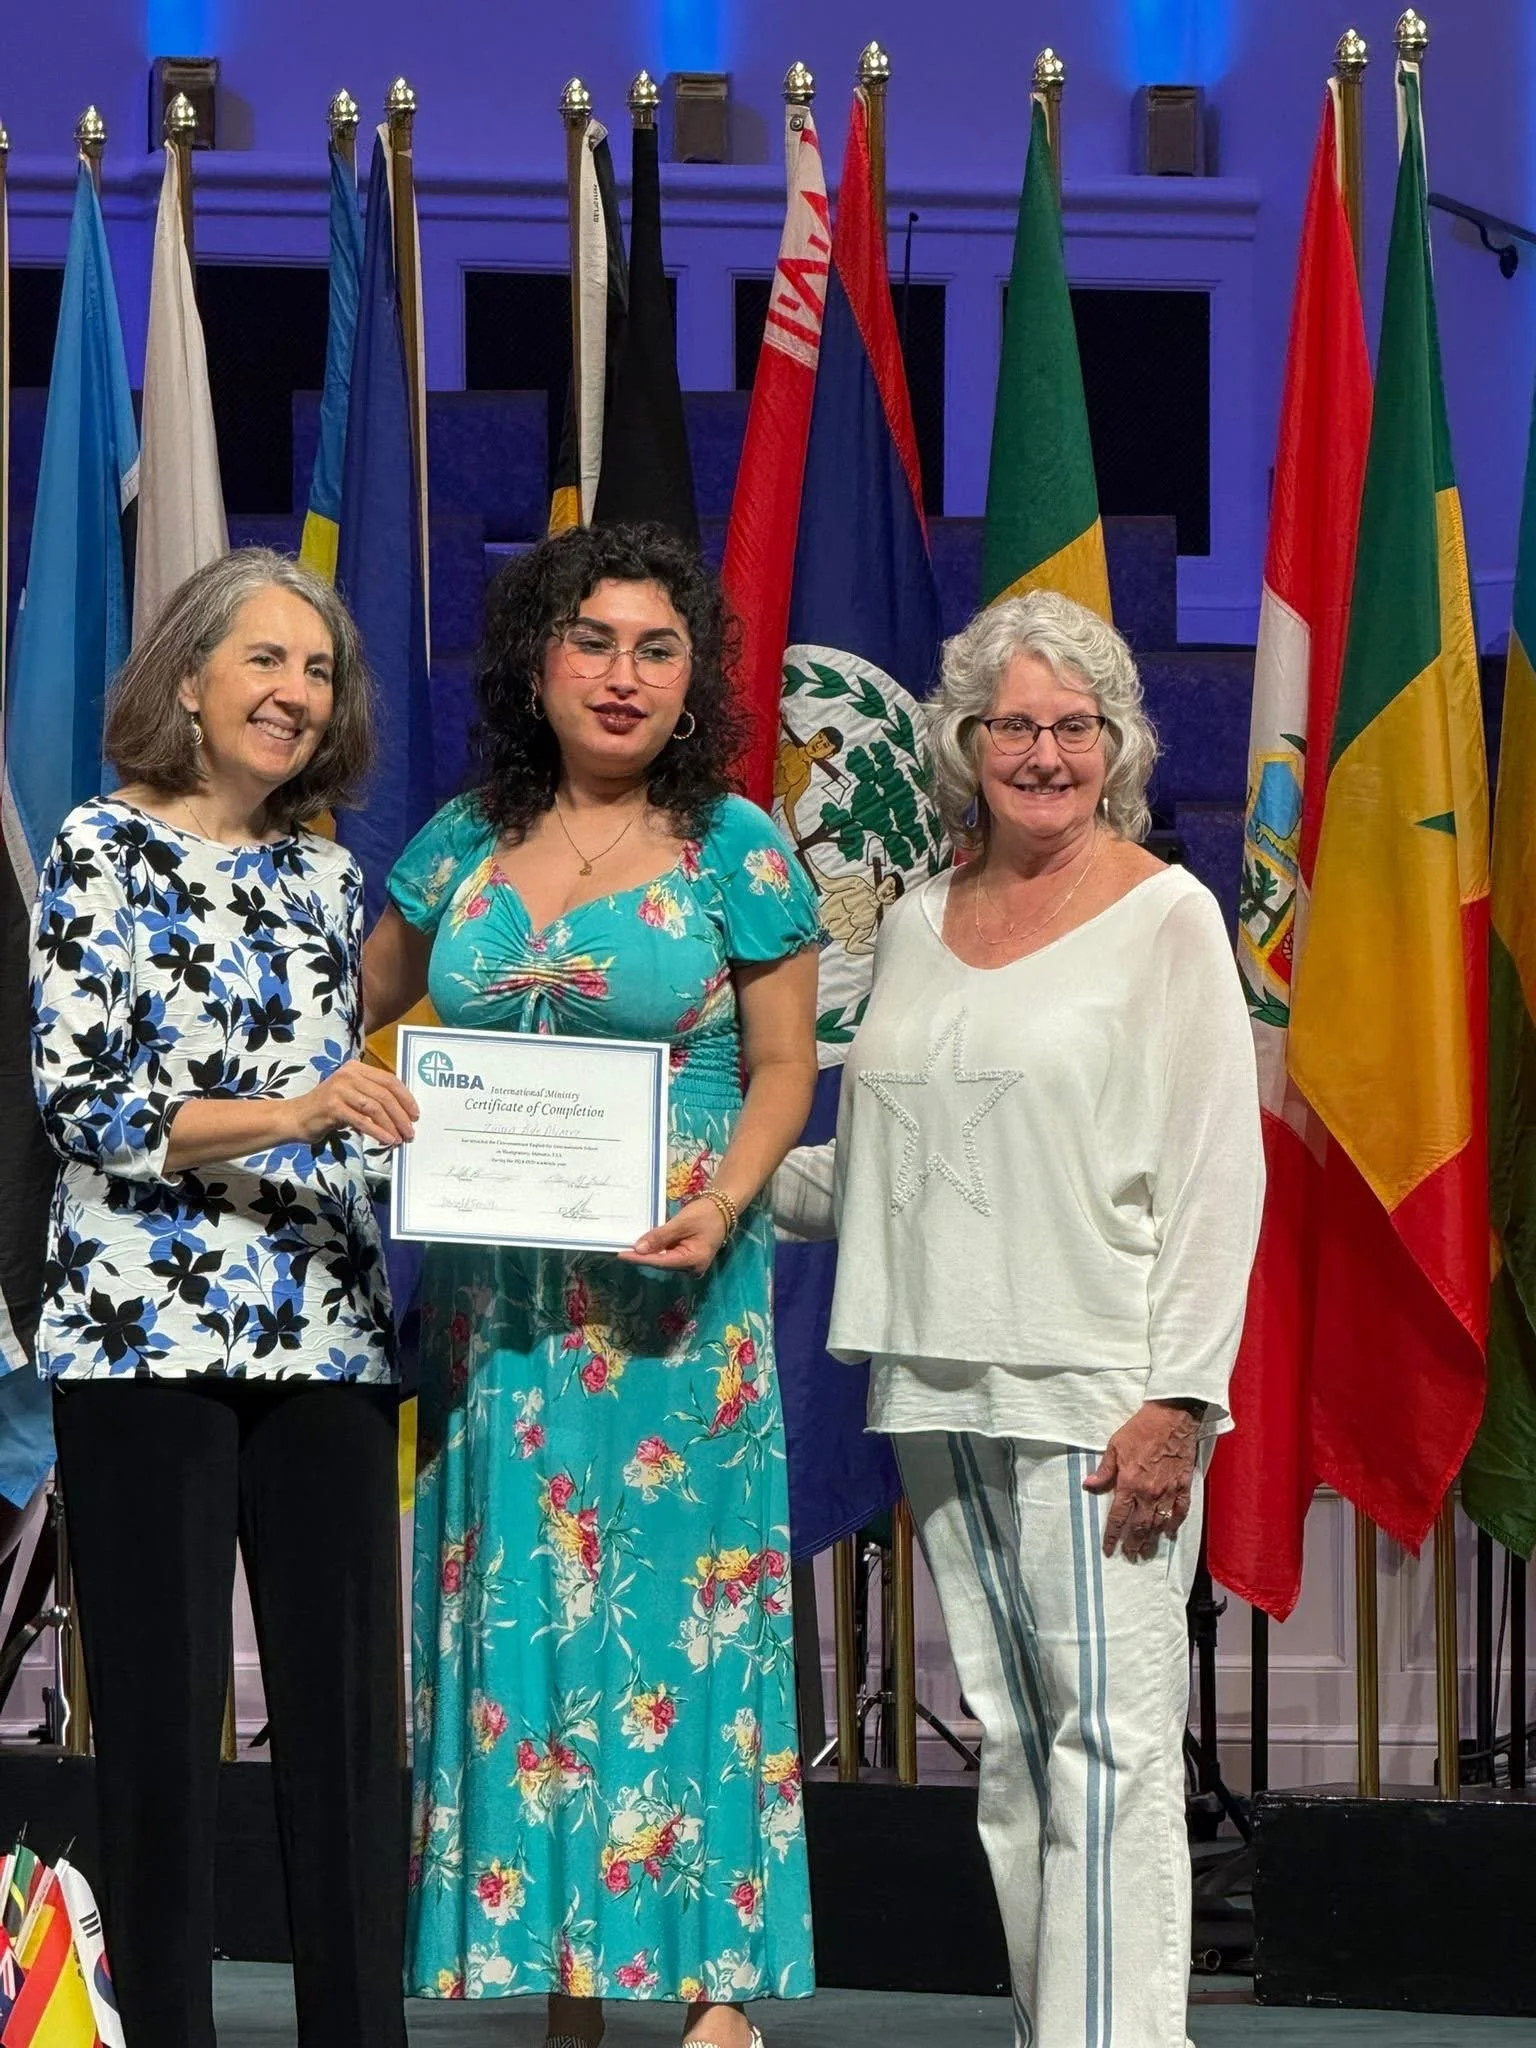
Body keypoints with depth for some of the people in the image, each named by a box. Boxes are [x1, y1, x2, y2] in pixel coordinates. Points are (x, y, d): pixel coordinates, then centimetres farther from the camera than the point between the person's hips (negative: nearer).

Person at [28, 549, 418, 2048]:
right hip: (145, 1332, -5)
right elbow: (75, 1097, -10)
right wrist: (284, 1115, -20)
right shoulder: (104, 849, -1)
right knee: (161, 1711, -2)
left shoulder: (328, 876, 16)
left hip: (326, 1340, 5)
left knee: (348, 1703, 3)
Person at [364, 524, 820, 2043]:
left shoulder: (734, 851, 0)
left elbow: (783, 1068, 1)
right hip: (494, 1293, 4)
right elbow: (351, 1007, 19)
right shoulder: (465, 845, 9)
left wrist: (722, 1205, -15)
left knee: (674, 1610, -5)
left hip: (671, 1292, -4)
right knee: (517, 1609, 3)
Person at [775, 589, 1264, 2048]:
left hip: (1094, 1389, -6)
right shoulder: (919, 926, 15)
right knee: (1007, 1737, 8)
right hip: (939, 1383, 6)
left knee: (1109, 1733, -9)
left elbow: (1216, 1172, -7)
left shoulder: (1164, 917, -2)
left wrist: (1179, 1398, -13)